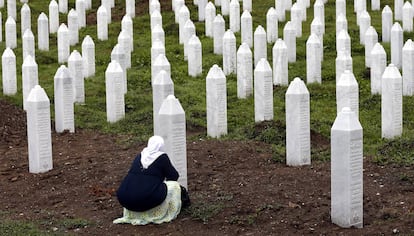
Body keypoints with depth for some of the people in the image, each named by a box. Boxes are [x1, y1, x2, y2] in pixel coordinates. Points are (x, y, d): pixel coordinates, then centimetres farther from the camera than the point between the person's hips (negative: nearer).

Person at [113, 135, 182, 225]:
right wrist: (164, 178, 31)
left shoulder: (140, 156, 16)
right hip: (147, 200, -5)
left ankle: (131, 215, 23)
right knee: (174, 185, 14)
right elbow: (174, 176, 8)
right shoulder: (162, 157, 1)